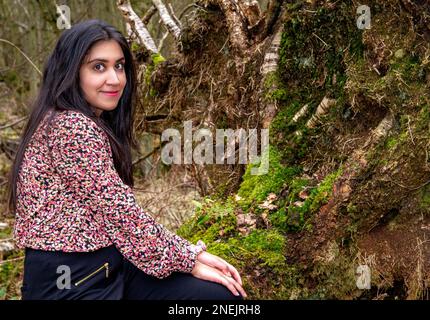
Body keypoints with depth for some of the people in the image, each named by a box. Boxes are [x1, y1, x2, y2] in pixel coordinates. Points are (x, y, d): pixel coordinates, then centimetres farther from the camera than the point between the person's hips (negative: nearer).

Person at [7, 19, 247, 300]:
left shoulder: (96, 126, 15)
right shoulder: (71, 128, -16)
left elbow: (119, 212, 11)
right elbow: (121, 213, -16)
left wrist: (193, 252, 3)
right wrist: (189, 261, -8)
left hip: (111, 266, 9)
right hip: (69, 283, -9)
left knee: (223, 293, -5)